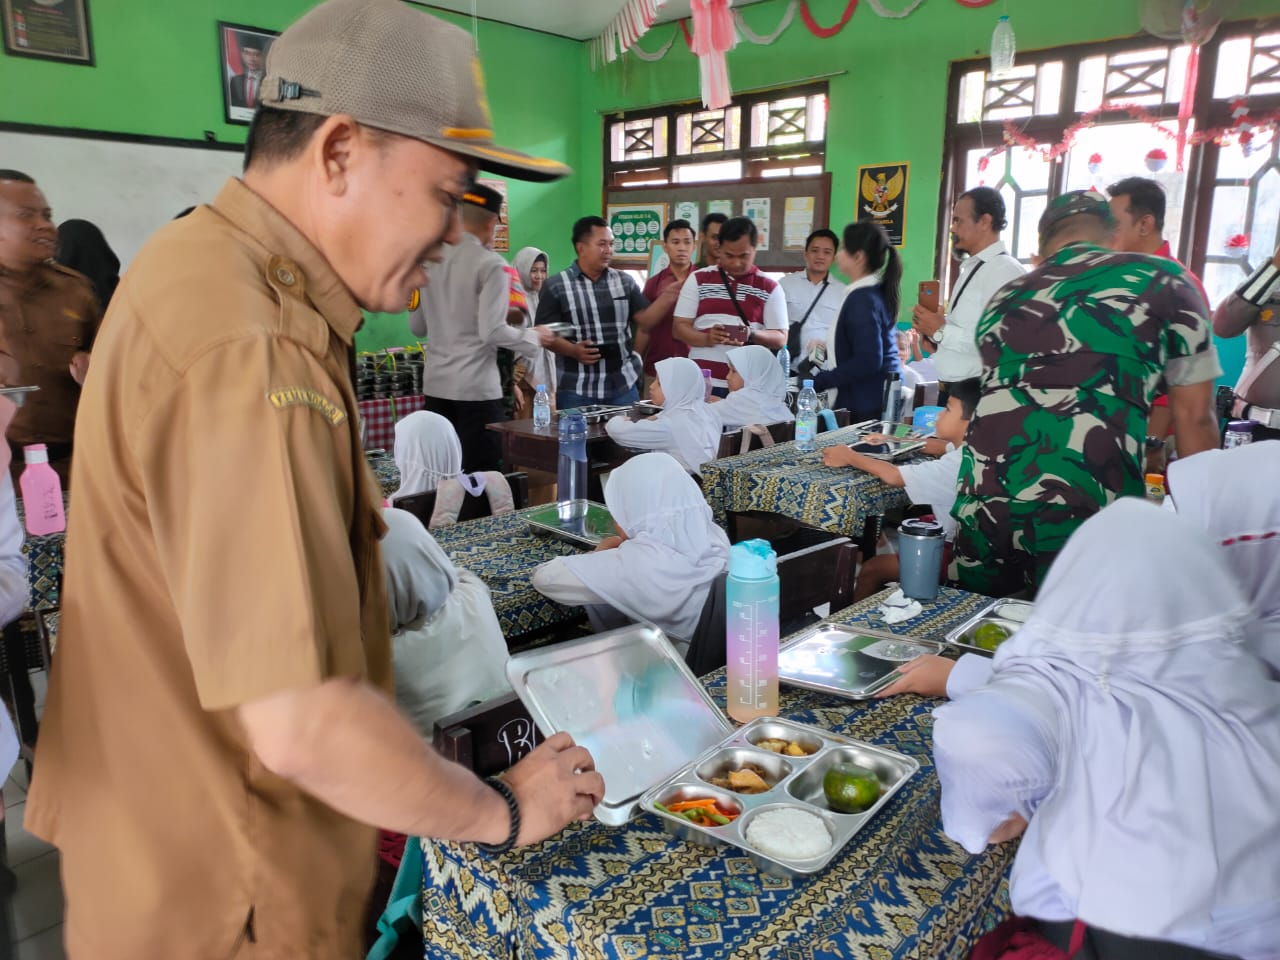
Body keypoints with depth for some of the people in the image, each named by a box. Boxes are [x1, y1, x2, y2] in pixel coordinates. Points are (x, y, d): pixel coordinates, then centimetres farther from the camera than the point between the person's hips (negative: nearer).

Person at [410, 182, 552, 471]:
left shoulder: (431, 260, 7)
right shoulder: (490, 264, -10)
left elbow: (417, 327, 12)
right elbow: (492, 330, -16)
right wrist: (534, 338, -1)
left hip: (436, 384, 6)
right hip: (476, 387, -6)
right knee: (483, 475, 2)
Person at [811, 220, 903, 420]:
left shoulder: (862, 299, -17)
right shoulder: (877, 291, 13)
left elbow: (867, 361, -23)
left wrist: (818, 382, -19)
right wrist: (827, 348, 24)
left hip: (867, 406, -10)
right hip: (881, 398, 10)